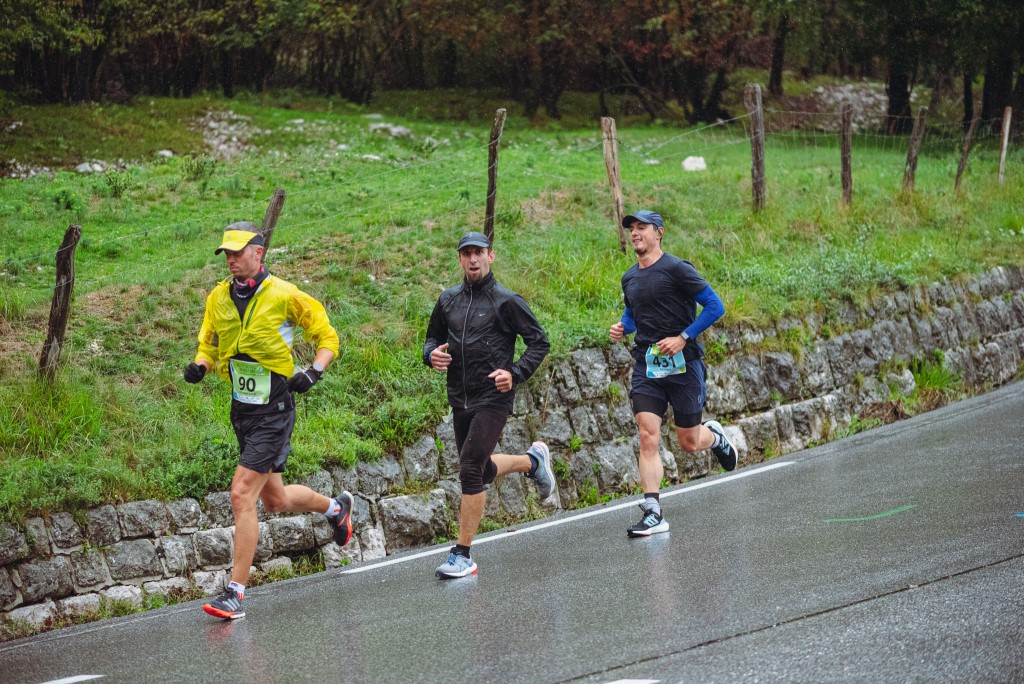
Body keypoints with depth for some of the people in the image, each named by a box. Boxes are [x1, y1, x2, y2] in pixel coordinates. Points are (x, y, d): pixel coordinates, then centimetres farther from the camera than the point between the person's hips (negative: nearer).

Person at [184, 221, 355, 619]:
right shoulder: (218, 298, 3)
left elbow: (327, 337, -1)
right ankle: (335, 507, 49)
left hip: (274, 410, -7)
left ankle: (235, 594, -11)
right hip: (241, 408, 7)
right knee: (275, 500, 18)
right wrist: (199, 365, -8)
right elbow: (209, 344, 15)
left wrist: (314, 372, -18)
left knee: (242, 494, -15)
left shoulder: (285, 296, -12)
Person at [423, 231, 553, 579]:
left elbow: (539, 341, -3)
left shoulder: (506, 301, -7)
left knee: (470, 470, -17)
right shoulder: (448, 300, 9)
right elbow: (433, 338, 21)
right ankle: (533, 461, 50)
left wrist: (515, 373, -17)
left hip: (493, 398, -7)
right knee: (483, 471, 19)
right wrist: (432, 354, -3)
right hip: (460, 400, 7)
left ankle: (463, 555, -11)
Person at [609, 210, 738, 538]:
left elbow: (715, 306, -11)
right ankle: (653, 514, -12)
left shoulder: (676, 269, -10)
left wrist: (683, 337, -17)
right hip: (646, 365, 4)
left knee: (689, 443, 5)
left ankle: (716, 436, 41)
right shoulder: (629, 278, 10)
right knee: (648, 437, -10)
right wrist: (622, 328, 5)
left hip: (682, 363, -4)